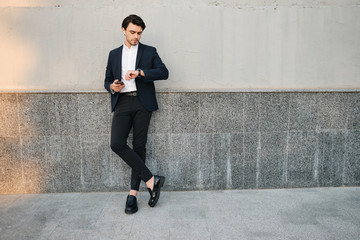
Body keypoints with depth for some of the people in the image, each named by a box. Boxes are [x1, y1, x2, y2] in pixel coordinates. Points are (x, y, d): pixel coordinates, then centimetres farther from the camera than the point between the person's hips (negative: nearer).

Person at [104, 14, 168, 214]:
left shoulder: (149, 52, 11)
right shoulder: (114, 54, 20)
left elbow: (164, 72, -4)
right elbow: (107, 80, 22)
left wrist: (140, 72, -17)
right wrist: (112, 87, -2)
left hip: (142, 103, -2)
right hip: (122, 102, 2)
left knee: (139, 147, -2)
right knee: (117, 144, -16)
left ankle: (133, 193, 6)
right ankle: (151, 180, -9)